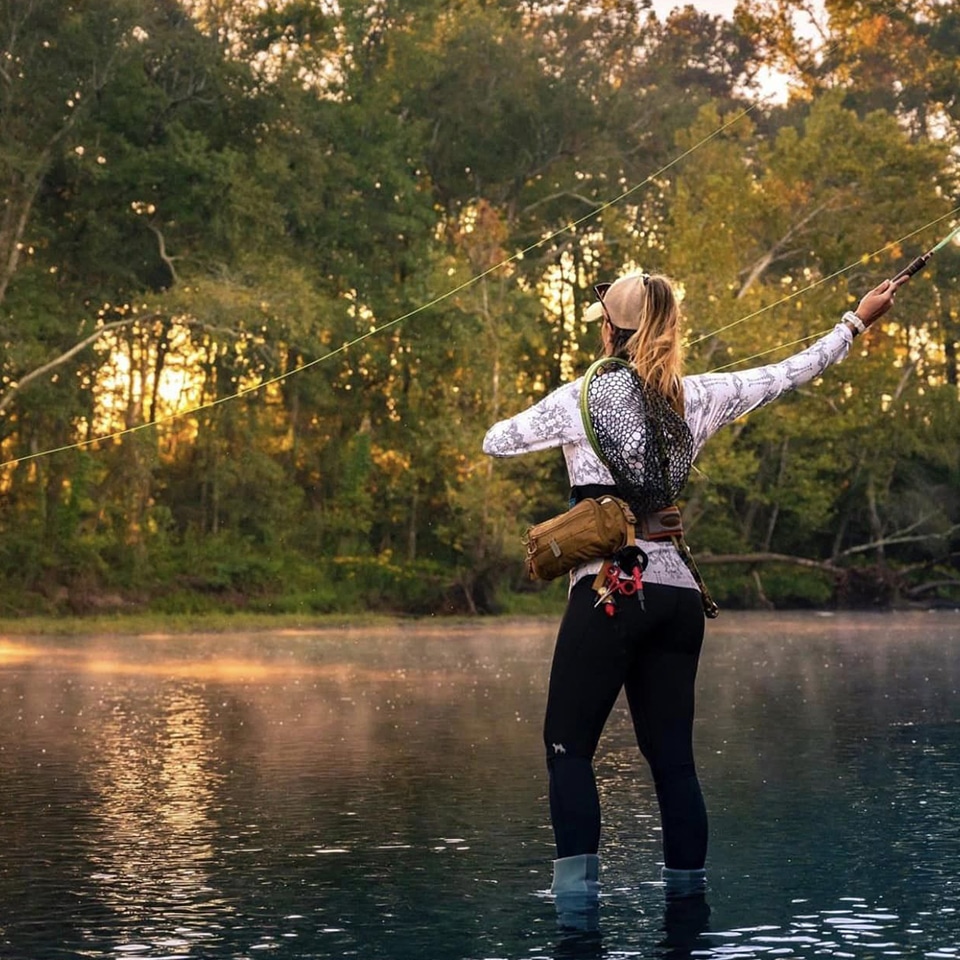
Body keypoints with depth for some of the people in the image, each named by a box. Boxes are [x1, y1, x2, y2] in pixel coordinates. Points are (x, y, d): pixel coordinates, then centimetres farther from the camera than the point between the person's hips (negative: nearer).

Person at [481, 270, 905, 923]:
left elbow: (496, 443, 8)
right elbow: (789, 374, 16)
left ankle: (578, 887, -12)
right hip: (679, 593, 5)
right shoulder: (697, 397, 8)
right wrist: (858, 320, 28)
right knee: (672, 751, 11)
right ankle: (688, 887, 12)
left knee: (569, 746, -1)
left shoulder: (581, 397, -1)